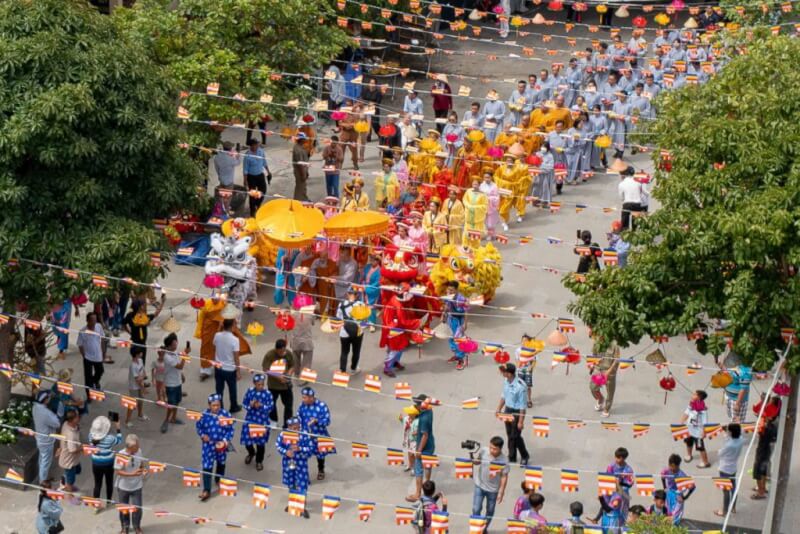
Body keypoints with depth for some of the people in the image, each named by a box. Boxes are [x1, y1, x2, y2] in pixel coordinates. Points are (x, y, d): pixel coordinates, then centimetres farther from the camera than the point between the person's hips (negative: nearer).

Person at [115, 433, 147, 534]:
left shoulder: (139, 451, -13)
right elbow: (118, 471, -22)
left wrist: (144, 470, -18)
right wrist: (132, 474, -33)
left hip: (136, 486, 2)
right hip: (123, 486, -2)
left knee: (137, 507, 9)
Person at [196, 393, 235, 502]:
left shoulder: (225, 414, -14)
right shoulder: (205, 414, -12)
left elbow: (230, 430, -7)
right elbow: (198, 426, 2)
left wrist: (226, 440, -20)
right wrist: (202, 435, -16)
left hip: (221, 445, 1)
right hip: (208, 444, -1)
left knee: (221, 463, 23)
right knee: (207, 466, -4)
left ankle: (219, 481, 49)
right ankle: (206, 490, 1)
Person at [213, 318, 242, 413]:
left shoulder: (217, 336, -9)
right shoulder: (234, 339, -22)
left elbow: (214, 350, 6)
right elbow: (236, 357, -17)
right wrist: (238, 371, -7)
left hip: (218, 368, 3)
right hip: (230, 369, -3)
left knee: (219, 390, 14)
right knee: (232, 389, 19)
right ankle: (234, 407, 37)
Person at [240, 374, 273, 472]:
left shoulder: (267, 394, -12)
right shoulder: (249, 391, -6)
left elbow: (270, 408, -11)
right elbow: (244, 403, 1)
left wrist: (261, 406, -27)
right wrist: (250, 405, -20)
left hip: (262, 421, -2)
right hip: (250, 419, 2)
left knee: (260, 442, 9)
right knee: (247, 439, 6)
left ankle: (259, 461, 33)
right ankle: (251, 453, 42)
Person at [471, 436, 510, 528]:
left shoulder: (504, 460, -22)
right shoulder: (483, 451, -17)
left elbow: (504, 476, -12)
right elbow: (477, 461, 3)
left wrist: (501, 492, -10)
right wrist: (474, 461, -21)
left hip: (493, 489, -1)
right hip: (480, 486, 1)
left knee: (490, 511, 18)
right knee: (476, 509, -2)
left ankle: (484, 528, 41)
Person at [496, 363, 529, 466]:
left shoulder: (520, 386, -30)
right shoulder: (506, 381, -7)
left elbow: (523, 405, -23)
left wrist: (521, 421, -19)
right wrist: (499, 409, 18)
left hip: (517, 412, -7)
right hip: (507, 411, 7)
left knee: (515, 436, 5)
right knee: (509, 435, 18)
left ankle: (524, 456, 30)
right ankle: (512, 458, 34)